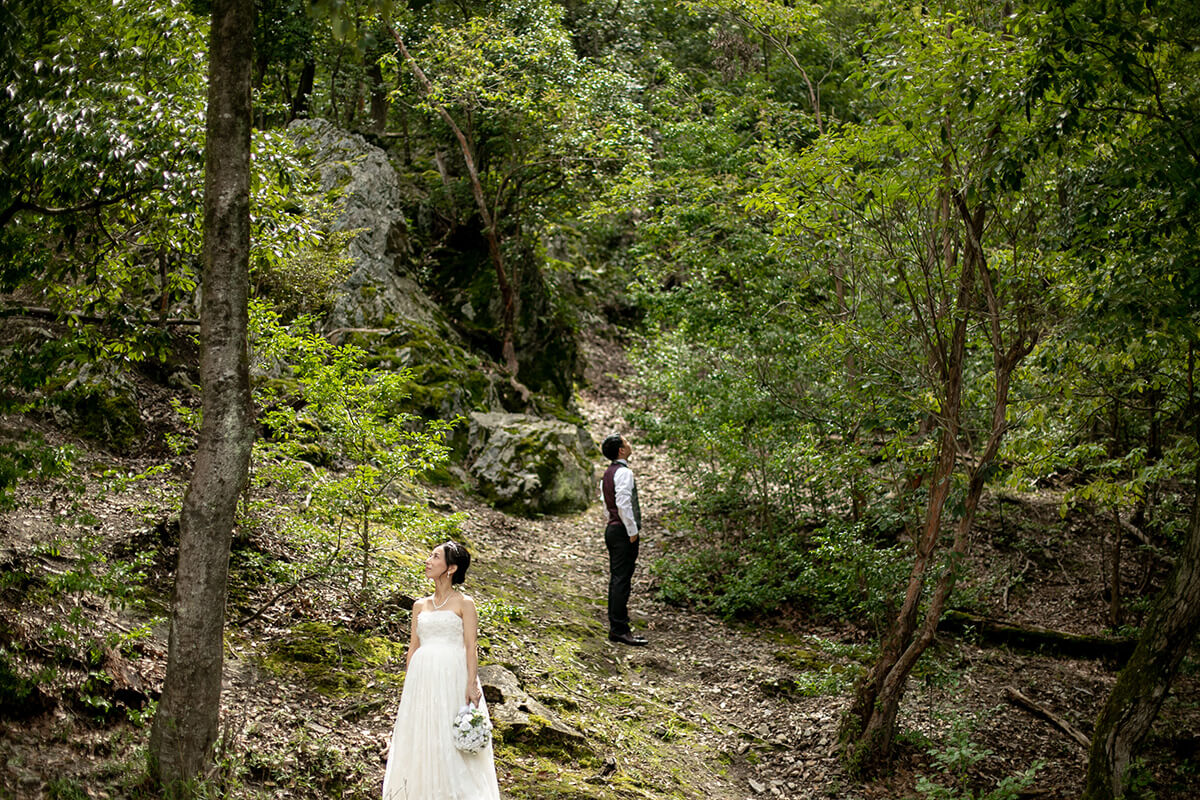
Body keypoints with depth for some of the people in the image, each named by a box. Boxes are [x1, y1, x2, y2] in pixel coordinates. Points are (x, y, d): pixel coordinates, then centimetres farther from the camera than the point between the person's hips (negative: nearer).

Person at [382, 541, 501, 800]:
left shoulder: (464, 603, 2)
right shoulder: (420, 605, 16)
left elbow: (471, 647, -4)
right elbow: (413, 647, 15)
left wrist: (472, 684, -15)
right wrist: (406, 687, 10)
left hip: (452, 676, -5)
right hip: (422, 677, 5)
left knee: (452, 744, -6)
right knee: (420, 740, 2)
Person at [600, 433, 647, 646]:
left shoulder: (608, 473, 15)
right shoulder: (624, 472, -15)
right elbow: (623, 503, -22)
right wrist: (632, 531, -17)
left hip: (612, 528, 10)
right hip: (623, 531, -10)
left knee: (616, 578, 12)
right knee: (621, 580, -9)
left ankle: (615, 626, 17)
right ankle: (619, 629, -8)